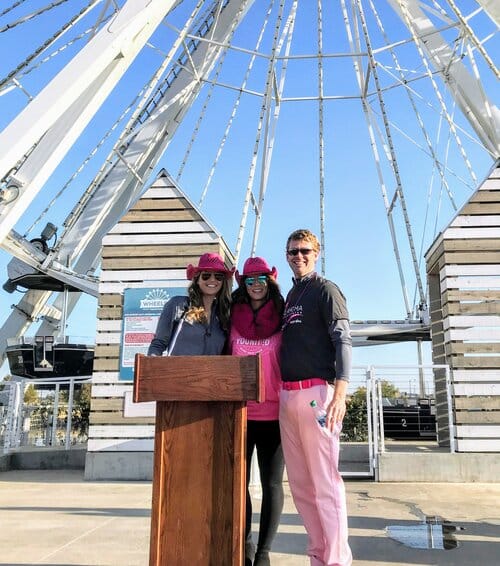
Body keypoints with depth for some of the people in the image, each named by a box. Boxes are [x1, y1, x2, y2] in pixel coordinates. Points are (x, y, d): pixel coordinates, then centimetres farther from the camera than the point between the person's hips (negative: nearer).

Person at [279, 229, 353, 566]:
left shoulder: (326, 289, 1)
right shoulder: (289, 296, 21)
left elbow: (343, 341, -9)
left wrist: (340, 393, -22)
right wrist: (282, 393, 14)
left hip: (316, 392, -7)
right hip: (287, 395, 7)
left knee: (325, 482, -6)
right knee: (300, 484, 10)